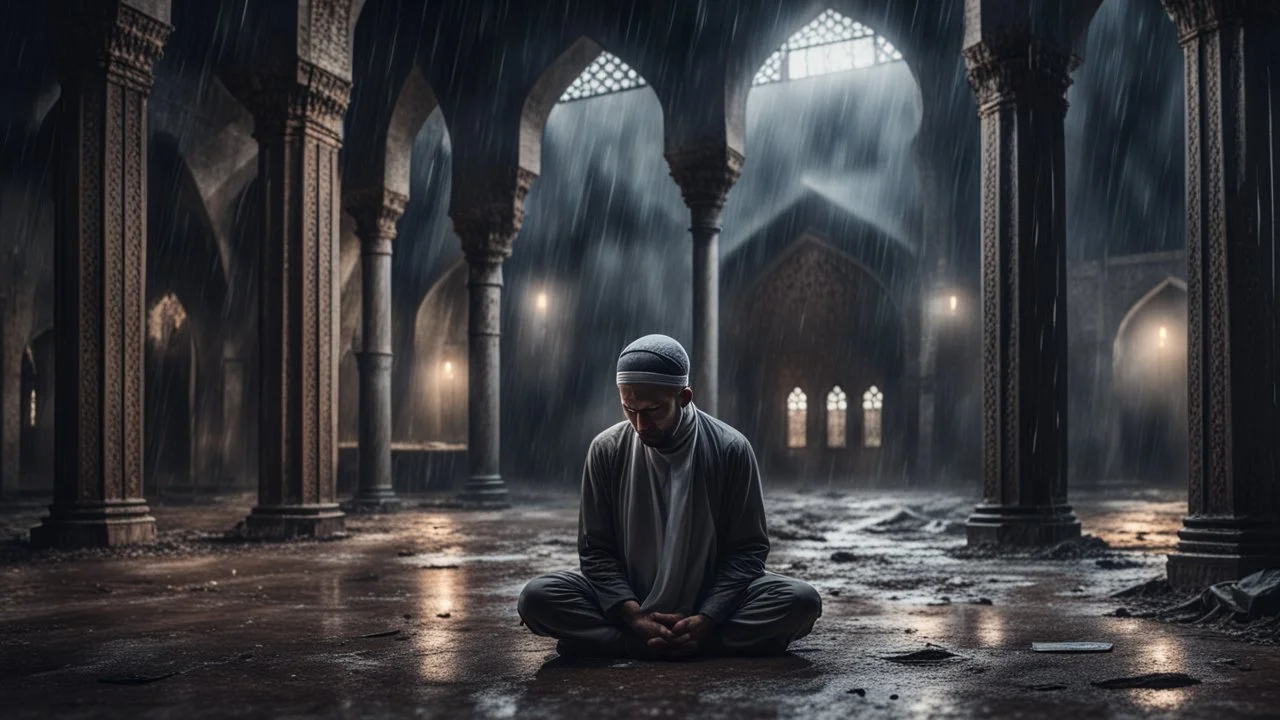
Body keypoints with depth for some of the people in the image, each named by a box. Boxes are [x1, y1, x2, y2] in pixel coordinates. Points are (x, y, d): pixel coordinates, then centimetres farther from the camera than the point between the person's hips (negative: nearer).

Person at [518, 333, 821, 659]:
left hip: (712, 607, 0)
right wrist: (634, 617, -19)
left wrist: (705, 621, -19)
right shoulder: (606, 450, -6)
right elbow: (596, 550, -4)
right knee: (536, 597, -25)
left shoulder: (731, 450, -9)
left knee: (802, 600, -27)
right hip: (628, 605, 1)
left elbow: (748, 549, -6)